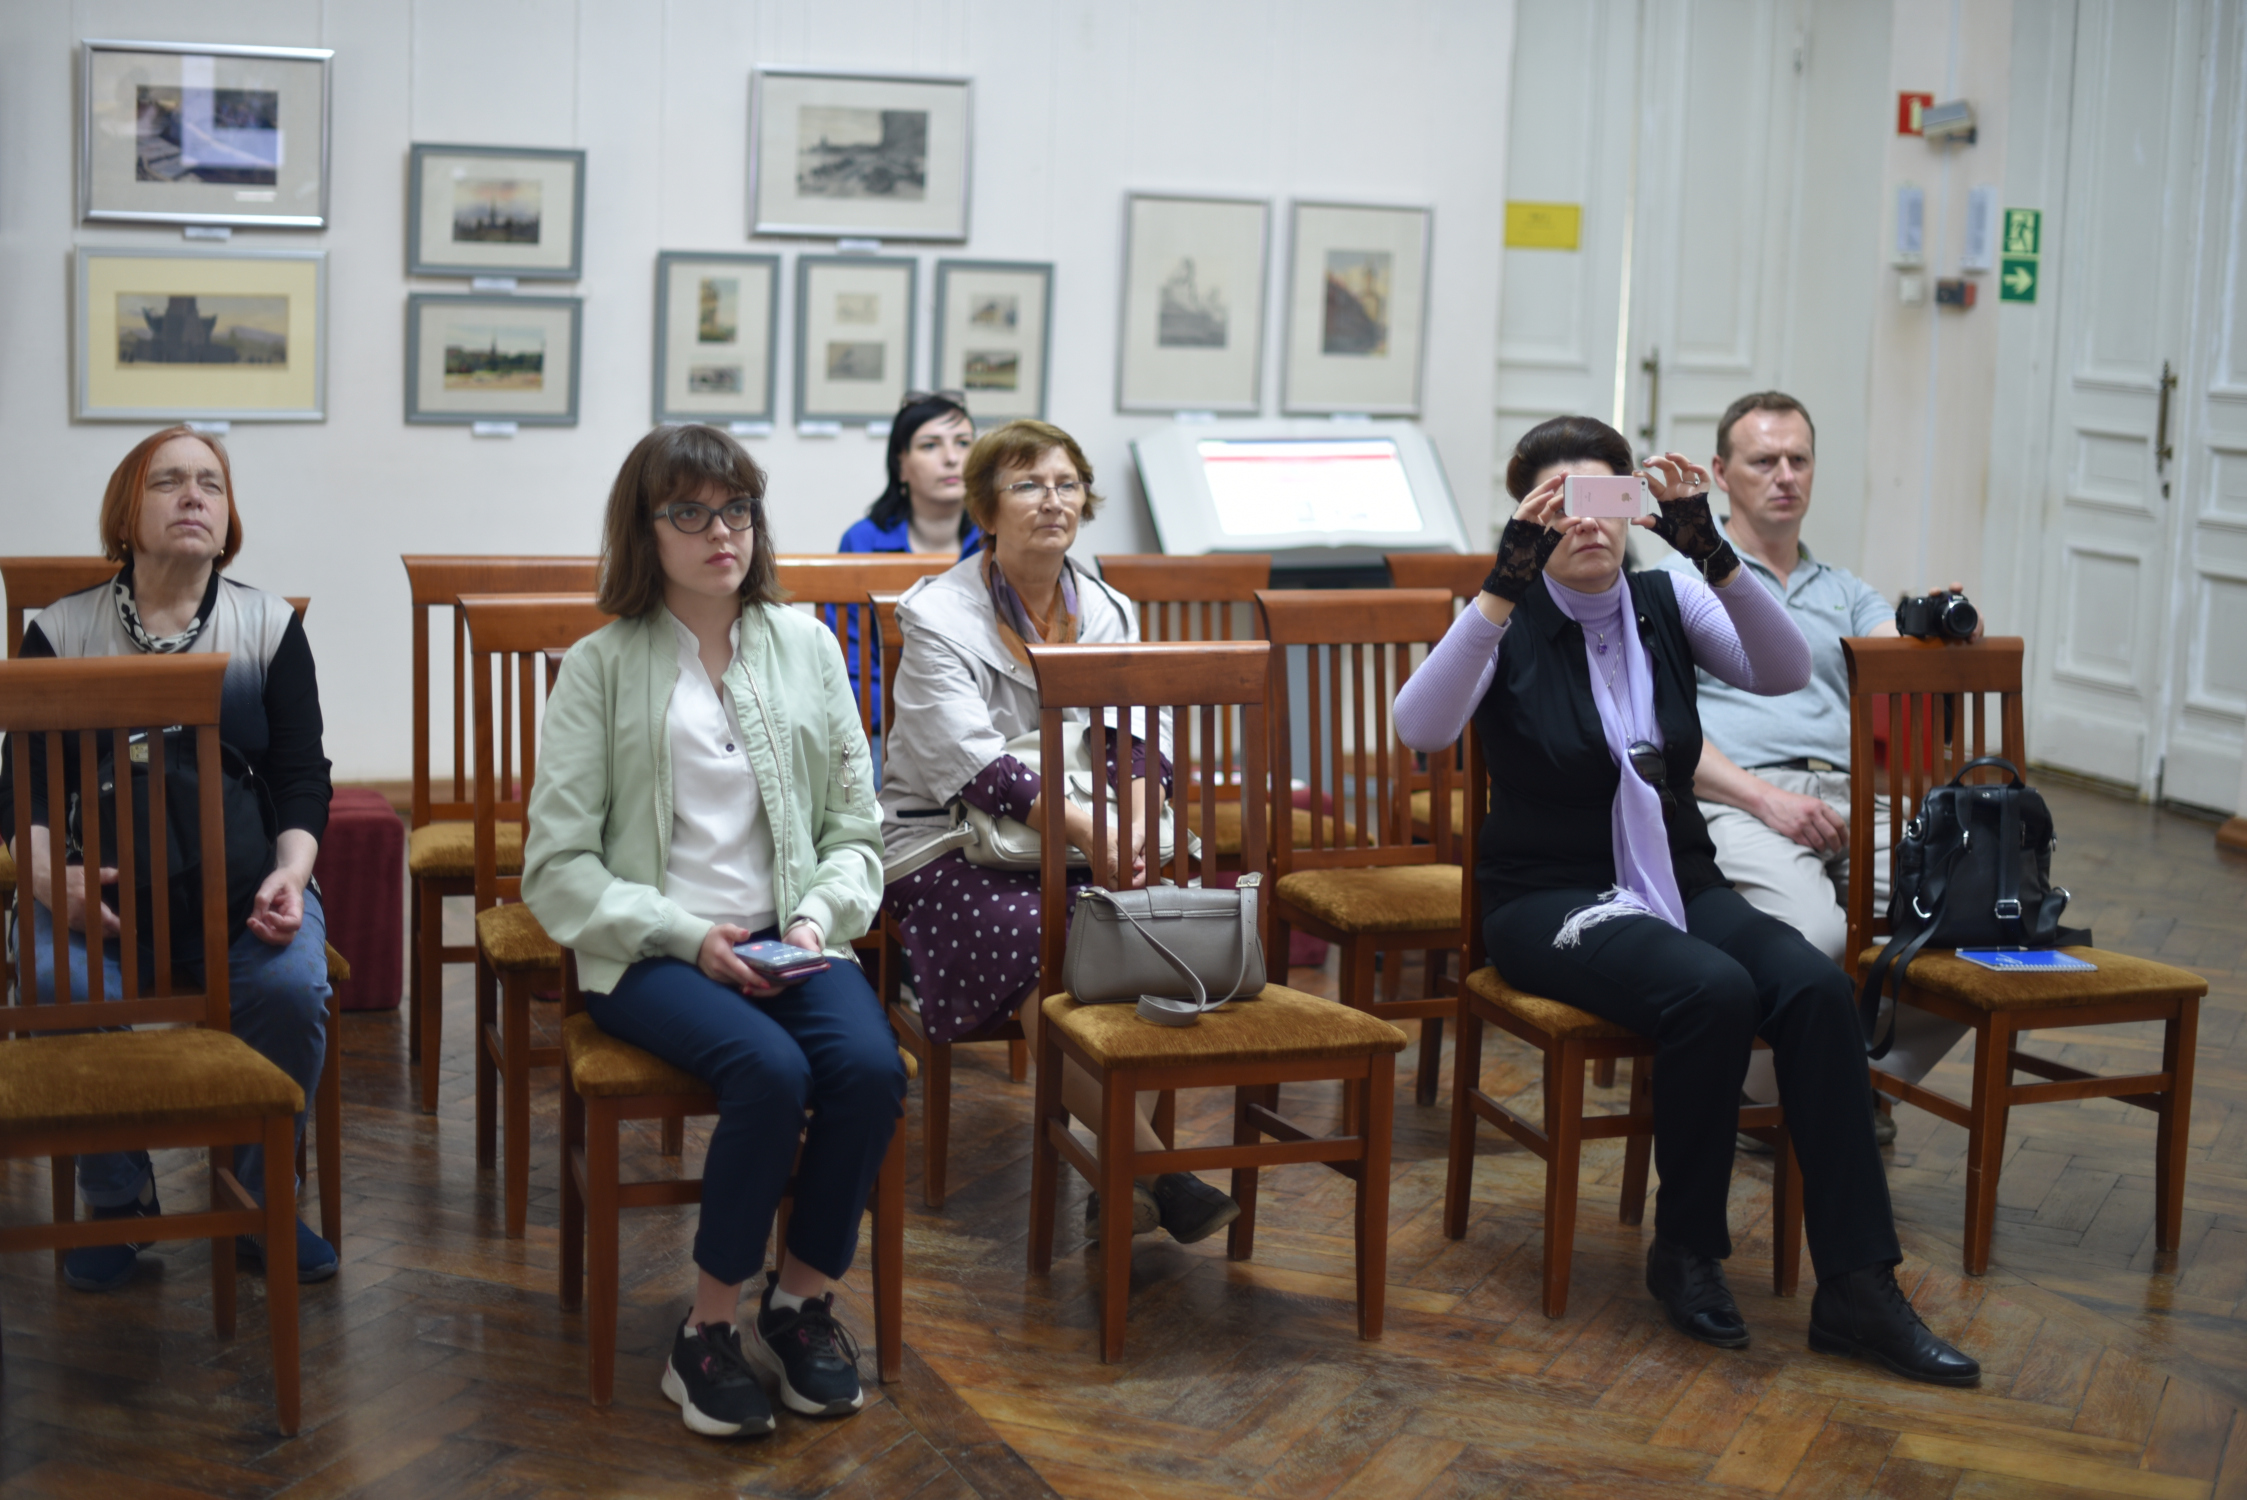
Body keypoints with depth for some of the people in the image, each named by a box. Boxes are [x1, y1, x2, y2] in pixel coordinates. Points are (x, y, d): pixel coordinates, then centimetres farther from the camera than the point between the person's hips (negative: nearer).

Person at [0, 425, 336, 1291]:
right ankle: (117, 1203, -6)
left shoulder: (269, 626, 9)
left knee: (292, 987, -30)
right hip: (100, 880, 0)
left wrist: (290, 874, -14)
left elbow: (303, 775, 5)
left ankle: (260, 1202, -5)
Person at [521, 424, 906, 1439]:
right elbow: (556, 867, -2)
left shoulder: (805, 646, 12)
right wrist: (687, 937, -14)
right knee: (771, 1072, -32)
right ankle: (706, 1333, -13)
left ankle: (802, 1303, -5)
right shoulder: (600, 667, 3)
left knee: (869, 1068, -27)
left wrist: (820, 914, -7)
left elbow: (856, 829, 13)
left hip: (790, 939, 3)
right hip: (650, 953, -3)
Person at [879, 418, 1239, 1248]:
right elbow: (972, 763, -20)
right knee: (1046, 945, -34)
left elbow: (1135, 737, 0)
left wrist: (1135, 822, -23)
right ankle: (1154, 1168, -28)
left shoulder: (1109, 612, 12)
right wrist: (1084, 826, -35)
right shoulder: (937, 615, -6)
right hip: (945, 848, -4)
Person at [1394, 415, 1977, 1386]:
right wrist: (1505, 582, -33)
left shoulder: (1667, 604, 6)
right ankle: (1684, 1252, -10)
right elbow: (1420, 730, -26)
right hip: (1549, 899, -4)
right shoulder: (1507, 622, -5)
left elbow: (1785, 674, -12)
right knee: (1712, 990, -32)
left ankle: (1856, 1288, -20)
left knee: (1815, 985, -24)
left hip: (1678, 883, 4)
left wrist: (1713, 553, -25)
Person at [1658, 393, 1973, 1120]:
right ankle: (1764, 1099, -6)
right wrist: (1764, 797, -16)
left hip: (1849, 801, 5)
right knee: (1815, 935, -35)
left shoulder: (1845, 592, 28)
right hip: (1732, 800, -5)